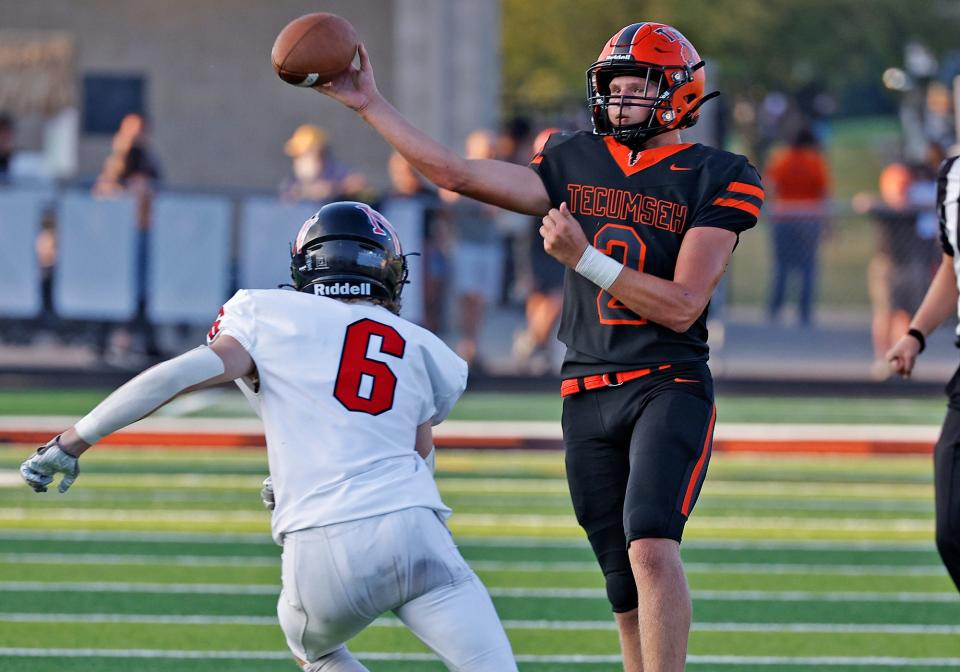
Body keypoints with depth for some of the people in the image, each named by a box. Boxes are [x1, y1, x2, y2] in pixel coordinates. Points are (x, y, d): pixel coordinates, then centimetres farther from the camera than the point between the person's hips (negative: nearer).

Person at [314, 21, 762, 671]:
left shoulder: (717, 179, -4)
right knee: (628, 590, 6)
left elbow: (683, 305, -12)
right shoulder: (576, 164, 11)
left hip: (669, 388, -5)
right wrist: (371, 105, 7)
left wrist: (584, 258, -16)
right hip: (589, 396, 5)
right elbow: (455, 173, 10)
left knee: (651, 548, -25)